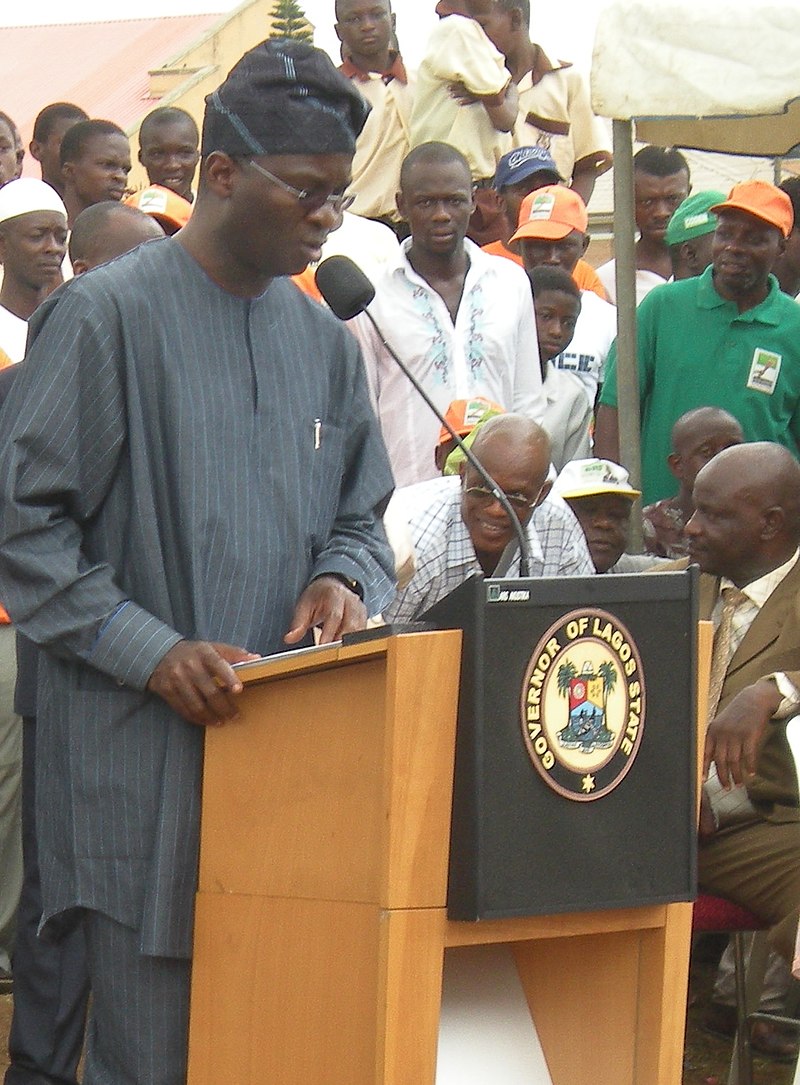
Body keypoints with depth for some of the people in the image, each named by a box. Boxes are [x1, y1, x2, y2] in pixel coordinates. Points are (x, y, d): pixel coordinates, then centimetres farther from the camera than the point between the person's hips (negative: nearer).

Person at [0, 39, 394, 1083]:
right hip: (143, 757, -6)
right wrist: (153, 651, -16)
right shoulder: (106, 315, -5)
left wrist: (344, 578, -1)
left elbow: (361, 516, 23)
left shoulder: (322, 340, 15)